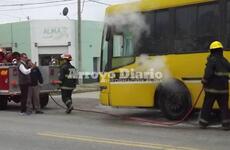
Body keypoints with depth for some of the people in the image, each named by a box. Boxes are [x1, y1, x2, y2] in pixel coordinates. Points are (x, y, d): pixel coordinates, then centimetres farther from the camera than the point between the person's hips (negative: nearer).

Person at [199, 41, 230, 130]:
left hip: (212, 88, -4)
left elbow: (208, 73, -18)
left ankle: (203, 123, 13)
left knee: (207, 106, 6)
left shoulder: (212, 60, -11)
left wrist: (204, 82, -5)